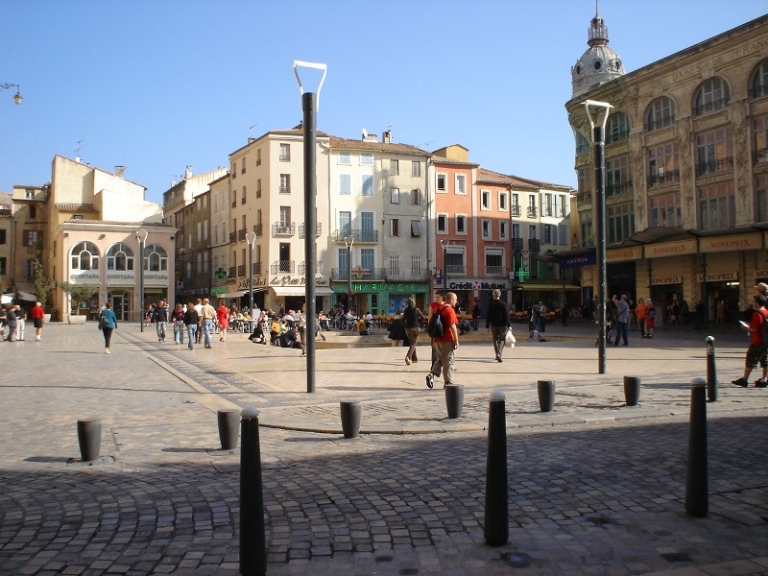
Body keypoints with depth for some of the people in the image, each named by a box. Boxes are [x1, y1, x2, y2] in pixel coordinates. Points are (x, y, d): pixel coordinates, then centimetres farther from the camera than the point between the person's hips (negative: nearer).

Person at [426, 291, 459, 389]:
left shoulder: (439, 309, 13)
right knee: (448, 362, 0)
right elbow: (452, 326, -18)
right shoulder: (450, 310, -13)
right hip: (448, 341, -7)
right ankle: (448, 382, 5)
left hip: (438, 340, 8)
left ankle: (431, 375, -1)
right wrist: (456, 340, -12)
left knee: (440, 359, 17)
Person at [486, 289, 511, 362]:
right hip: (502, 325, -1)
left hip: (493, 325, 2)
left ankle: (497, 355, 22)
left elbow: (488, 316, 0)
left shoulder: (490, 304, -3)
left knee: (495, 340, 15)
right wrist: (508, 325, -2)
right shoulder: (503, 304, -6)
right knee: (501, 340, 1)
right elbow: (506, 315, -7)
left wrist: (487, 326, 6)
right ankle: (499, 354, -17)